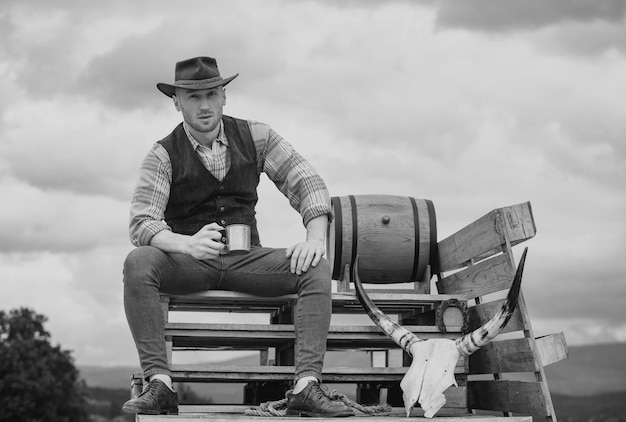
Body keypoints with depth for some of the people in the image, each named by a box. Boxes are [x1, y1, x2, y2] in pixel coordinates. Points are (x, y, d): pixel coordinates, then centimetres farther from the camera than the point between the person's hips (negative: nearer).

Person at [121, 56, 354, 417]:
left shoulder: (255, 137, 5)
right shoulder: (164, 155, -2)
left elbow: (307, 184, 2)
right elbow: (141, 223, -13)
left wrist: (316, 239, -16)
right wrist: (188, 244, -34)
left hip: (246, 259, 2)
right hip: (189, 262, -2)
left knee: (317, 270, -24)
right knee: (138, 262, -32)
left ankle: (307, 386, -31)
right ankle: (159, 383, -33)